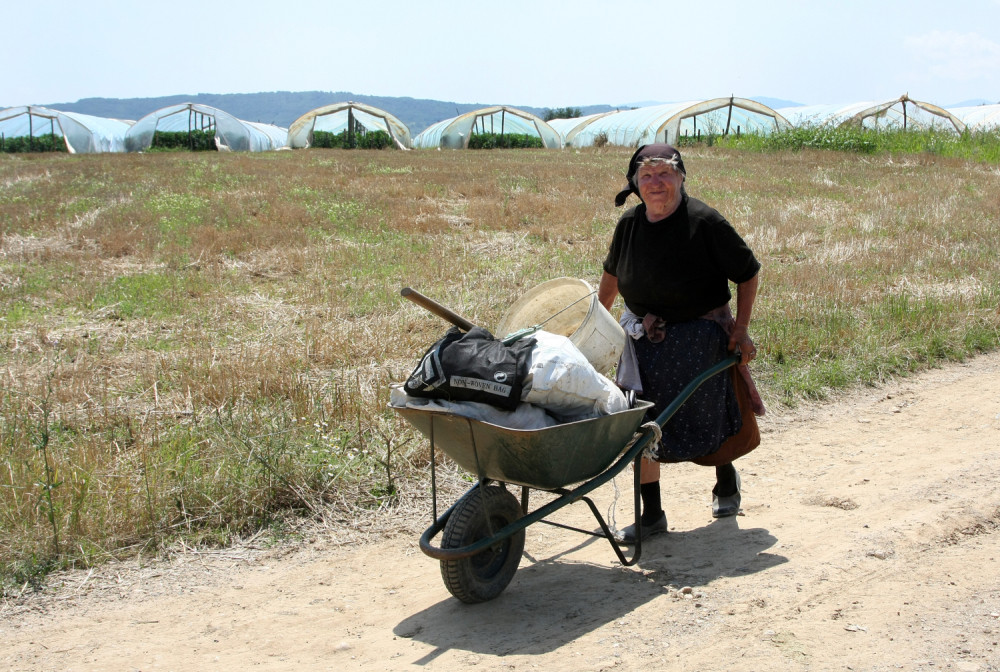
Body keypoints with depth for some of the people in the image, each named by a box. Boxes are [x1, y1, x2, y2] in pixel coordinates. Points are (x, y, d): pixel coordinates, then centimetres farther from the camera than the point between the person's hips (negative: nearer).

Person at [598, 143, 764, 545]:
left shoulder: (704, 222, -18)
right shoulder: (629, 224, -4)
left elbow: (747, 273, -9)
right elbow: (612, 274, 15)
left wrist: (740, 329, -10)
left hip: (700, 335, -4)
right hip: (644, 335, 4)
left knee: (707, 420, 10)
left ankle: (726, 478, 45)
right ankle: (651, 515, 10)